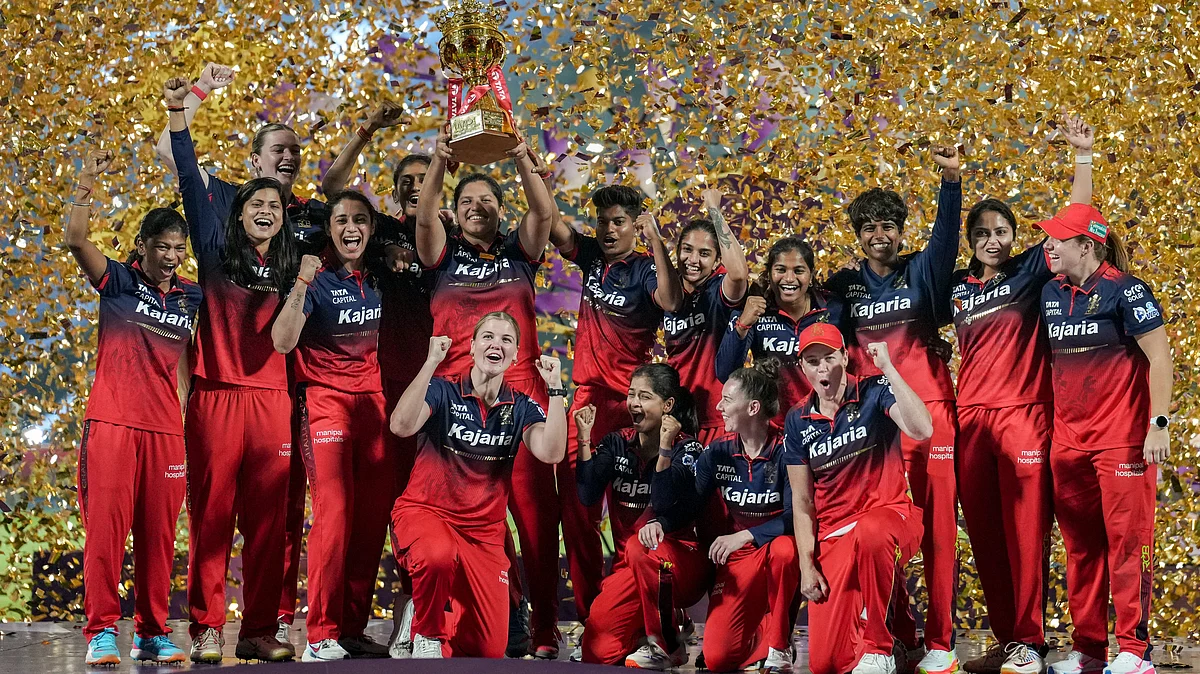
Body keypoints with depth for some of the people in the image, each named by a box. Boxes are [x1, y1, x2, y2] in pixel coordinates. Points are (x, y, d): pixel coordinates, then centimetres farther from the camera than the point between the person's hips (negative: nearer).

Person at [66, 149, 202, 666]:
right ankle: (101, 633, 0)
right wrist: (87, 184, -20)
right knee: (106, 526, -6)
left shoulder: (192, 298, 11)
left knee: (159, 534, 5)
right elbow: (76, 240, -12)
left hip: (166, 430, 3)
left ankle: (153, 634, 13)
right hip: (111, 424, -3)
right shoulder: (118, 281, 1)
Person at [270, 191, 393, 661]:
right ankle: (321, 637, -9)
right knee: (334, 512, -13)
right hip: (325, 400, -5)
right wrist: (300, 286, -32)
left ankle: (353, 630, 10)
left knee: (373, 515, 2)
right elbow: (282, 342, -19)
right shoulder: (318, 278, -8)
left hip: (372, 401, 6)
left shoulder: (379, 276, 8)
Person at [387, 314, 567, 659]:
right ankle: (428, 634, -12)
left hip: (484, 531, 4)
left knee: (490, 649, -4)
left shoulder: (521, 407, 3)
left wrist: (555, 388, -17)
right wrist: (431, 362, -28)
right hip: (425, 512, -3)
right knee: (440, 555, -42)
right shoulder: (443, 390, -6)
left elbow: (552, 452, -16)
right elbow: (401, 426, -26)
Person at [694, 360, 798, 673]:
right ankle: (759, 631, 22)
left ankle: (778, 645, -19)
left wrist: (745, 536, -34)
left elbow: (794, 515, -23)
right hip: (738, 556, 3)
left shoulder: (785, 450, -16)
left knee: (784, 549, -42)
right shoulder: (718, 452, -2)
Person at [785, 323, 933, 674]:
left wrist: (887, 367, -24)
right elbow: (802, 502, 8)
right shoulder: (798, 421, 7)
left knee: (868, 532, -44)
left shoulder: (874, 392, -4)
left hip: (889, 516, -3)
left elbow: (922, 430, -25)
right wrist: (807, 566, -1)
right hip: (832, 536, 3)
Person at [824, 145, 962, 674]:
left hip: (929, 415, -2)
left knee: (937, 529, -2)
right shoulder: (844, 286, 11)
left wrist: (951, 180, -28)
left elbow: (946, 234, -12)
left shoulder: (922, 273, 6)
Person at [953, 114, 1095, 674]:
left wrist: (1083, 157, -8)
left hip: (1023, 414, -4)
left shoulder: (1029, 271, 2)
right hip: (970, 416, 4)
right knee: (983, 532, 5)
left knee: (1024, 528, -5)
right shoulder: (957, 286, 12)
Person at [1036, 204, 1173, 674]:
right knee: (1080, 547, 9)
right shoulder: (1052, 293, 10)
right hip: (1068, 441, 7)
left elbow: (1160, 358, -11)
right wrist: (1048, 424, 15)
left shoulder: (1124, 290, -9)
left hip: (1122, 440, -6)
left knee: (1127, 541, -4)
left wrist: (1159, 423, -17)